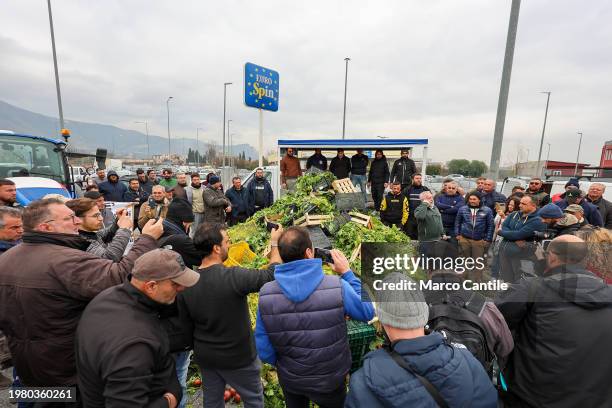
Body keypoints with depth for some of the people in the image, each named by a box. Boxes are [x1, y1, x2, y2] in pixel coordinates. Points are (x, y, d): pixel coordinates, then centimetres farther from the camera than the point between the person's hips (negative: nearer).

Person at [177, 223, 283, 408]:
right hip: (237, 357, -5)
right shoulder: (234, 276, -32)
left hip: (204, 357, 5)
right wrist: (274, 243, -9)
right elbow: (272, 274, -21)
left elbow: (186, 321, -1)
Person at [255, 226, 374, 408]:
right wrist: (347, 273, -6)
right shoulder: (337, 287, -31)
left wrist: (284, 364, 7)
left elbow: (264, 352, -13)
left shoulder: (265, 294, -24)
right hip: (330, 380, -1)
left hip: (290, 379, 1)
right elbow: (367, 312, -11)